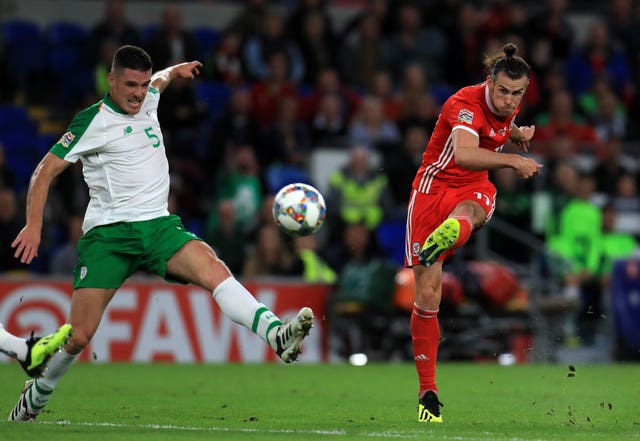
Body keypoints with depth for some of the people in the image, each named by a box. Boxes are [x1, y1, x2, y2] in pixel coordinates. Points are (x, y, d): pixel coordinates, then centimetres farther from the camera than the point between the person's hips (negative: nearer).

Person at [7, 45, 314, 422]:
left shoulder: (147, 103, 13)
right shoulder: (93, 122, -5)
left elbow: (157, 82, 42)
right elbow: (46, 171, -4)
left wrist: (174, 71, 30)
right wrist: (34, 225, -12)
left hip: (158, 226, 4)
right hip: (108, 234, -4)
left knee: (214, 270, -27)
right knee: (79, 336, -7)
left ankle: (276, 334, -43)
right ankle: (38, 394, 21)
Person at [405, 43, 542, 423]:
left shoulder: (509, 107, 2)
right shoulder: (466, 104, -22)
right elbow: (464, 154, -42)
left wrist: (518, 134, 8)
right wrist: (512, 160, -52)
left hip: (474, 188, 4)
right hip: (434, 187, -4)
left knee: (468, 213, -39)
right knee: (427, 295, -5)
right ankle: (428, 392, 6)